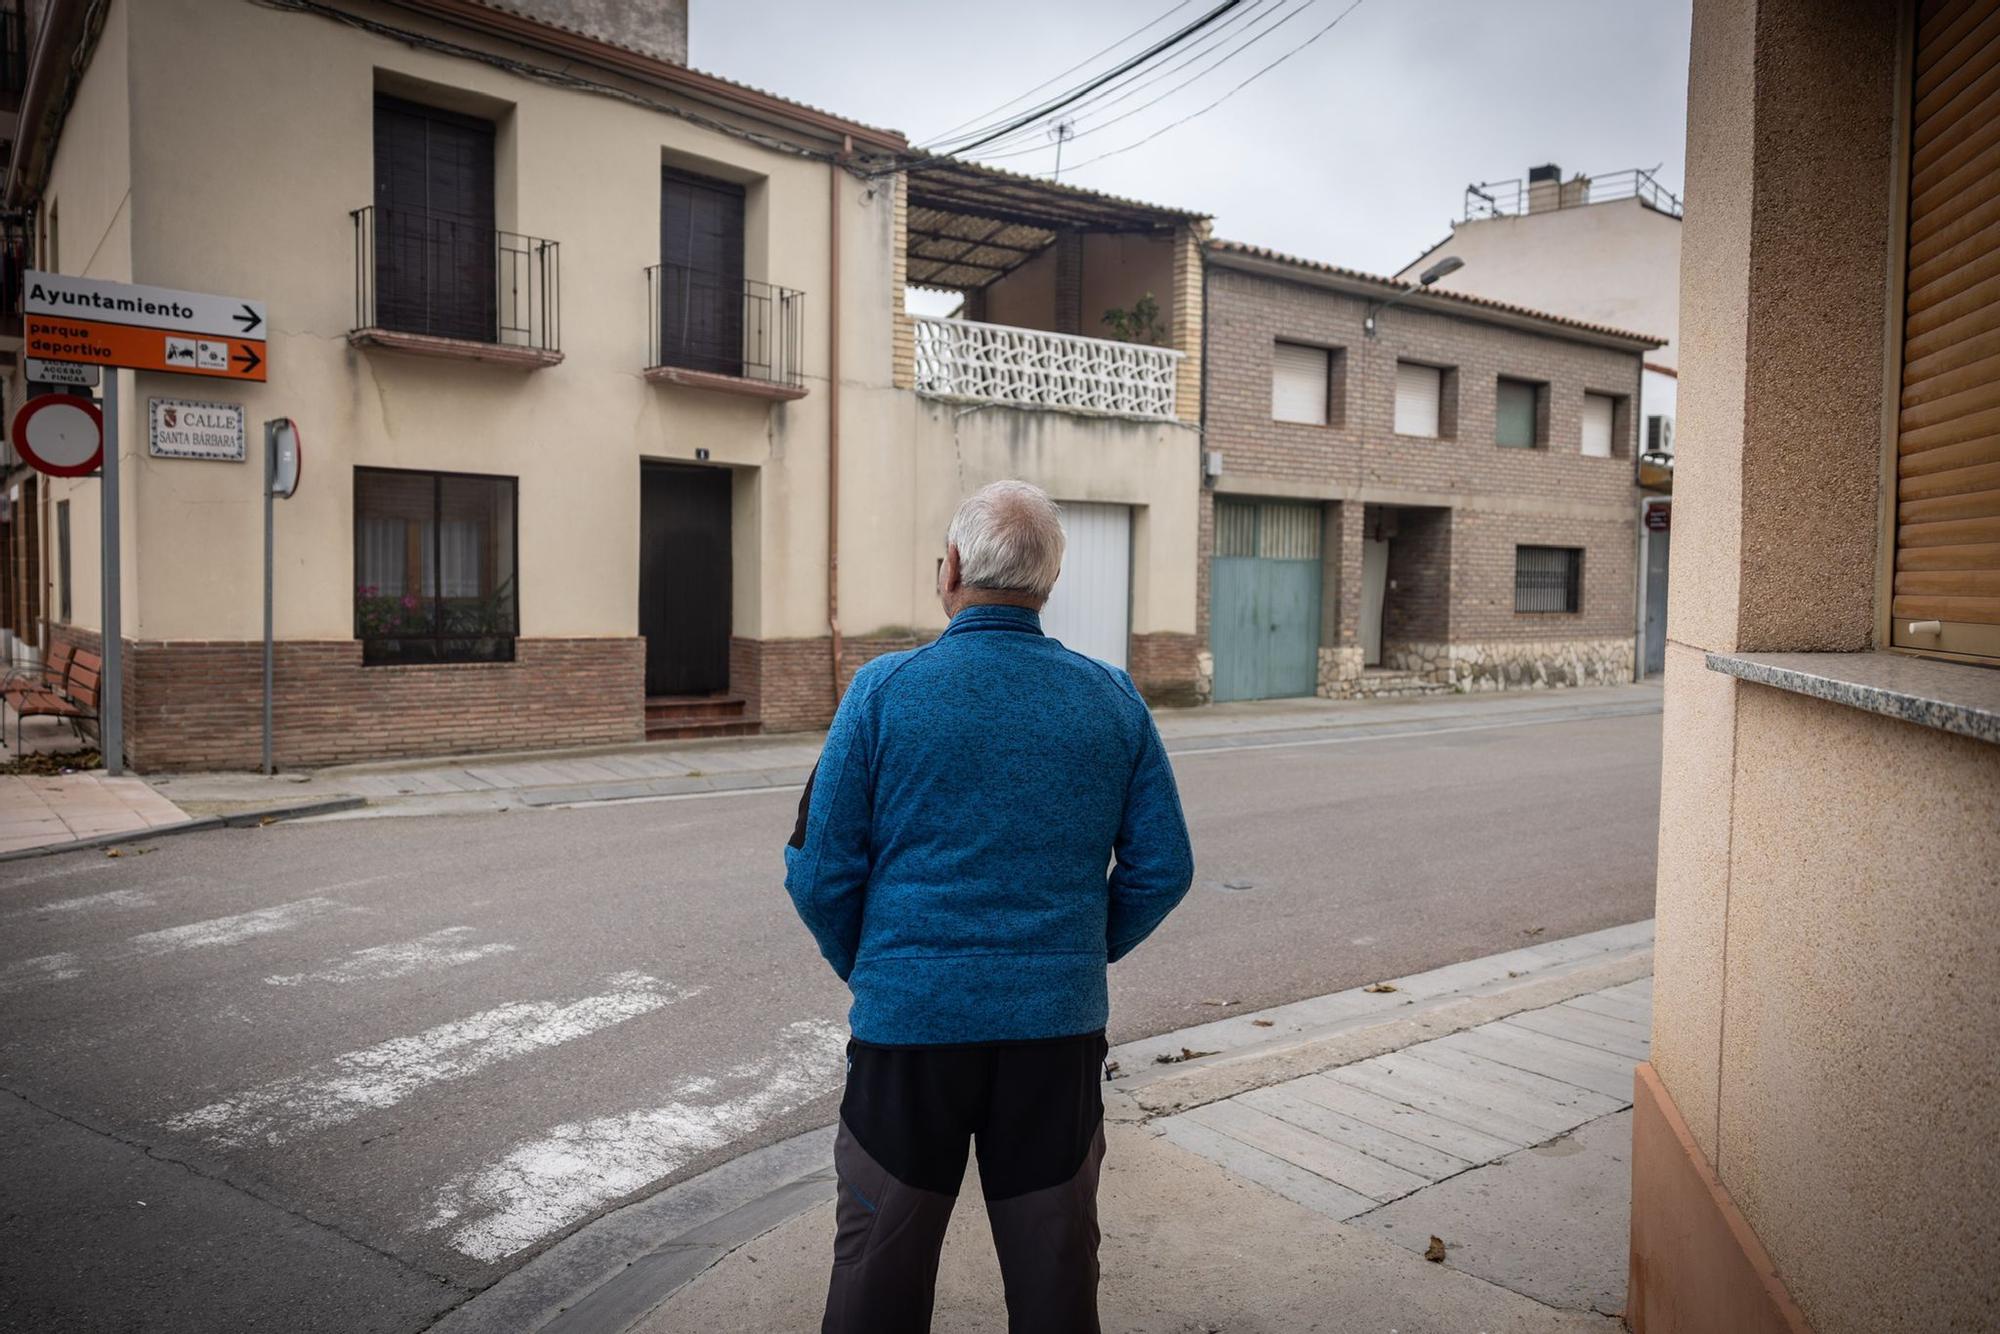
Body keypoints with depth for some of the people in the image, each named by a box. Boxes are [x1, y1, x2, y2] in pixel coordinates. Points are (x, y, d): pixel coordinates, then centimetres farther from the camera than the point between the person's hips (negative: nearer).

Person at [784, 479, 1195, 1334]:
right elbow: (1162, 868, 1)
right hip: (1060, 1025, 2)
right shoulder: (1113, 700, -2)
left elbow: (819, 871, -7)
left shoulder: (884, 691, -9)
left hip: (910, 1017, -2)